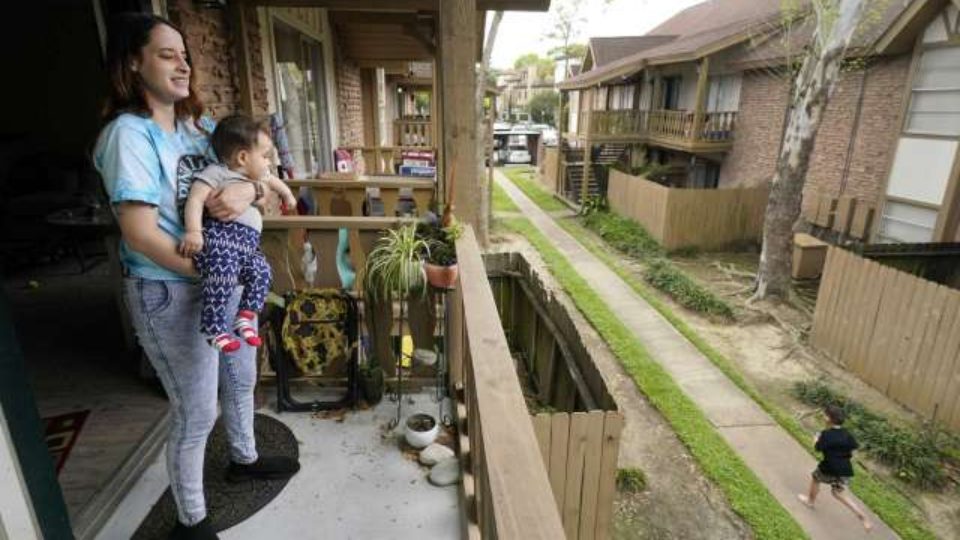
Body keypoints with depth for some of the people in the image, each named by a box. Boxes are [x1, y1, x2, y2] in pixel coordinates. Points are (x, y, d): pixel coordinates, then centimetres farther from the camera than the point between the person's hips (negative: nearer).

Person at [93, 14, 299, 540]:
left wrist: (248, 189, -17)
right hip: (171, 293, -8)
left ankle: (244, 458, 50)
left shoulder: (198, 124, 6)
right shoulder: (129, 134, -18)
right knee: (195, 413, 5)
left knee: (241, 378, 24)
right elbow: (140, 236, -23)